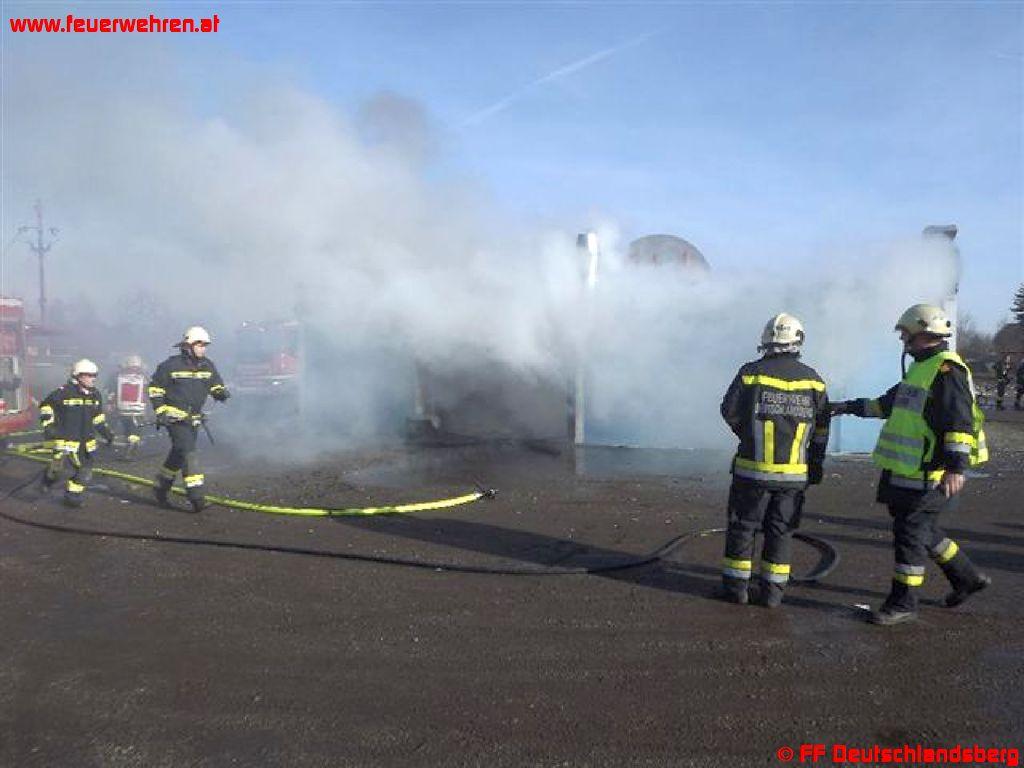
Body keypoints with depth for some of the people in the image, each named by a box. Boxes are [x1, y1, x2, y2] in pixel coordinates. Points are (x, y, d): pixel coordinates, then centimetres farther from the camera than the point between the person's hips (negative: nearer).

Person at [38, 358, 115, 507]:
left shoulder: (95, 394, 6)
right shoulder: (64, 392, -14)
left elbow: (98, 417, 17)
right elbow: (45, 405, -4)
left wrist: (106, 432, 14)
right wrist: (48, 425, -11)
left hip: (86, 440, 6)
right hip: (66, 438, -6)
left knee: (85, 472, 6)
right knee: (56, 467, -8)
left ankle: (72, 495, 21)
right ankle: (48, 480, 26)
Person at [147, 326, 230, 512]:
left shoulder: (208, 366, 5)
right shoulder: (172, 365, -8)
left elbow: (216, 386, 14)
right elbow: (154, 387, -1)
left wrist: (222, 393, -11)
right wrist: (160, 411, -8)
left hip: (194, 418, 6)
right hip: (174, 416, -6)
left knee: (178, 455, 16)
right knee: (189, 453, -16)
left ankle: (161, 487, 37)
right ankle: (196, 496, -19)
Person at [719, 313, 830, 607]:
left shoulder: (751, 373, -8)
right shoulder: (813, 380, 0)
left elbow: (730, 412, 0)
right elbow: (821, 430, 4)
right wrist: (815, 467, 15)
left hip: (753, 470, -2)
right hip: (795, 473, 2)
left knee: (742, 526, 10)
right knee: (781, 531, 12)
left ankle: (735, 586, 16)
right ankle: (772, 591, 16)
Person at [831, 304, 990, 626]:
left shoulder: (946, 369, -15)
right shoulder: (921, 368, 16)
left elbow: (960, 420, -23)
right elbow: (889, 403, 28)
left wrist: (956, 466, -29)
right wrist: (850, 407, 32)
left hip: (927, 475, -10)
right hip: (907, 471, 10)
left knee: (910, 533, -3)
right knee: (923, 531, 20)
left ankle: (903, 603, 8)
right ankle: (968, 577, 36)